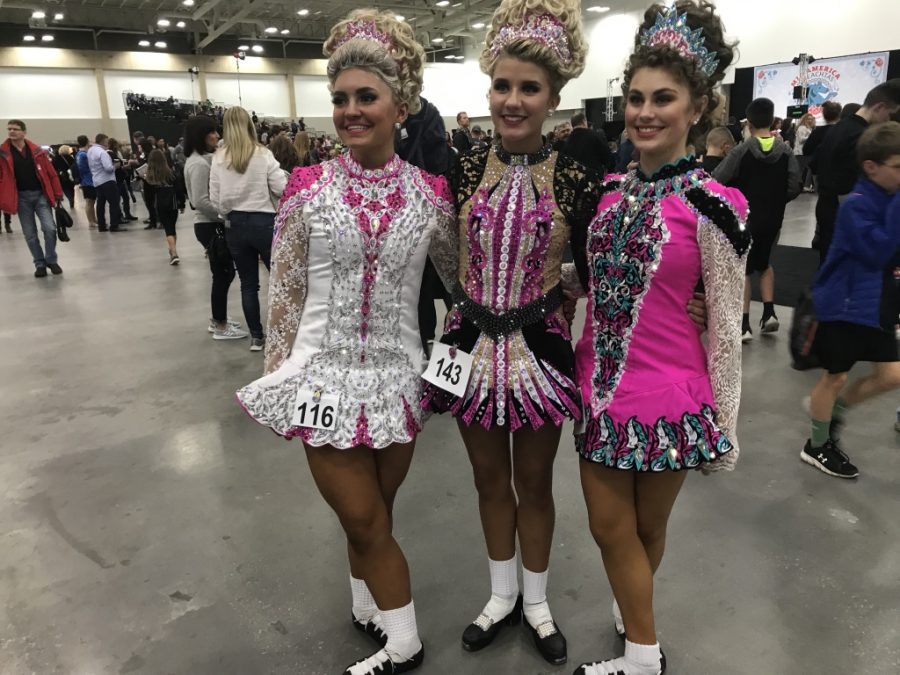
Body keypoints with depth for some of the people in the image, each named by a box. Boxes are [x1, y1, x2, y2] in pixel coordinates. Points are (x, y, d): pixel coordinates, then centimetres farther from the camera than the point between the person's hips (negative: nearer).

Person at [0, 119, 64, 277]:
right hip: (21, 197, 0)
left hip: (41, 194, 0)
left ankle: (51, 260, 9)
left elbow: (51, 173, 5)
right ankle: (40, 264, 16)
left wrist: (57, 193, 2)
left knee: (50, 228, -10)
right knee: (30, 234, 3)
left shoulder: (37, 150, 3)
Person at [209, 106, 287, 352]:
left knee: (248, 284, 10)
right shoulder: (263, 155, -8)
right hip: (263, 222, -3)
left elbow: (216, 200, 0)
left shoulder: (218, 159, 0)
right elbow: (282, 188, -11)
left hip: (236, 226, 3)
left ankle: (256, 337, 16)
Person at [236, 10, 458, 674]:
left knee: (371, 519, 16)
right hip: (325, 373, -1)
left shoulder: (430, 192, -2)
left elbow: (458, 276, 13)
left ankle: (369, 613, 42)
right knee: (365, 521, 7)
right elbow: (284, 291, 1)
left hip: (396, 376, 1)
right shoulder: (308, 187, -5)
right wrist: (279, 373, 4)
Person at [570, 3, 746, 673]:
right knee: (611, 524, 13)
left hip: (668, 395, -4)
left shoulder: (711, 206, -12)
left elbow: (726, 326, -9)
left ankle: (632, 616, 43)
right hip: (601, 388, 5)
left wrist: (725, 424, -5)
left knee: (647, 525, 16)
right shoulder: (606, 192, 3)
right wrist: (581, 373, 13)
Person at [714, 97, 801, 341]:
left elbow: (716, 181, -15)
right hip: (772, 220, 3)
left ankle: (744, 324, -1)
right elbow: (793, 189, -6)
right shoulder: (786, 151, -2)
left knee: (742, 269, 6)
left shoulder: (742, 150, -11)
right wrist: (775, 200, 11)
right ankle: (769, 313, 12)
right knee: (763, 263, 24)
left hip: (744, 219, -3)